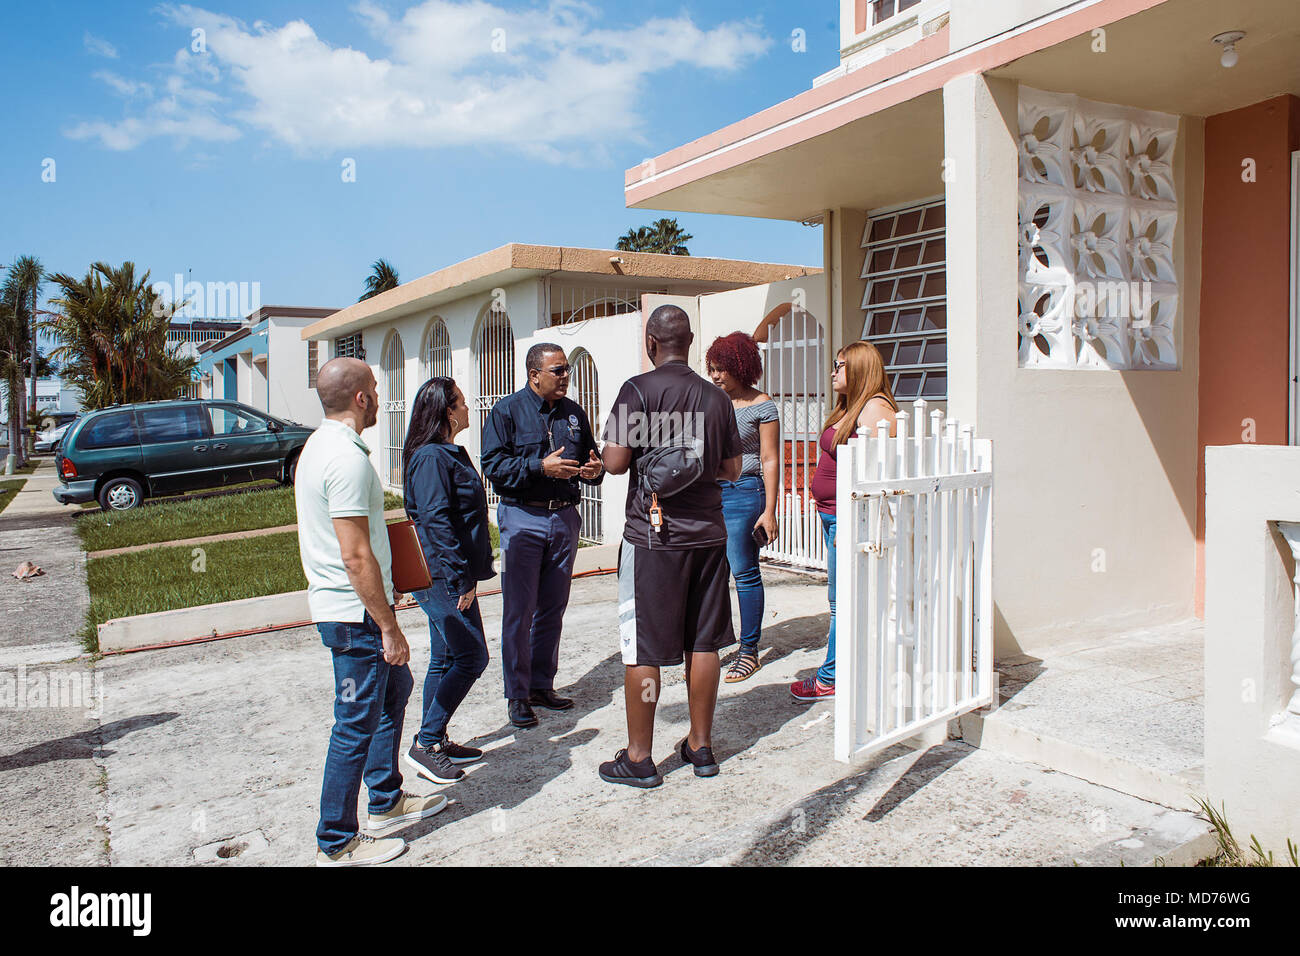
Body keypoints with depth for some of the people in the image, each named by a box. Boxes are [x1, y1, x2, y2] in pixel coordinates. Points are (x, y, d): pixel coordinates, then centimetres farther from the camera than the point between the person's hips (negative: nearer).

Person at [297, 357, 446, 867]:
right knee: (357, 724, 1)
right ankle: (337, 842, 15)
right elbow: (356, 556, -25)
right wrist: (389, 628, -20)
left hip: (337, 602, 11)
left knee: (394, 687, 23)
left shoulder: (317, 445, 11)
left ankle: (386, 801, 36)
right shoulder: (348, 458, -23)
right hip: (355, 613, -11)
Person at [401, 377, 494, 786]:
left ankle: (435, 742, 25)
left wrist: (467, 575, 20)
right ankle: (425, 743, 2)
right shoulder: (432, 457, -17)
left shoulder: (448, 453, 15)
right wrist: (461, 579, -21)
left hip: (447, 578, 10)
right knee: (471, 657, -6)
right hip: (442, 578, -10)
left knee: (446, 659, 15)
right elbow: (435, 522, -22)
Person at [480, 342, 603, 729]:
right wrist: (540, 467, -21)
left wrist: (595, 469, -5)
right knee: (519, 610, -2)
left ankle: (542, 685, 25)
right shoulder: (507, 411, -3)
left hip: (564, 518, 5)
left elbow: (590, 458, 19)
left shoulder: (574, 413, 12)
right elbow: (493, 465, -11)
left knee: (553, 608, 12)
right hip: (523, 519, -5)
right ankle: (517, 695, 9)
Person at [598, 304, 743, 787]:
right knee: (703, 643, 12)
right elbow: (732, 469, 12)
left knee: (642, 649, 3)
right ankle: (700, 746, 23)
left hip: (654, 534, -5)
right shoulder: (716, 397, 6)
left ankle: (638, 758, 11)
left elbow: (614, 461, -13)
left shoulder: (638, 390, -9)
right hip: (708, 531, 5)